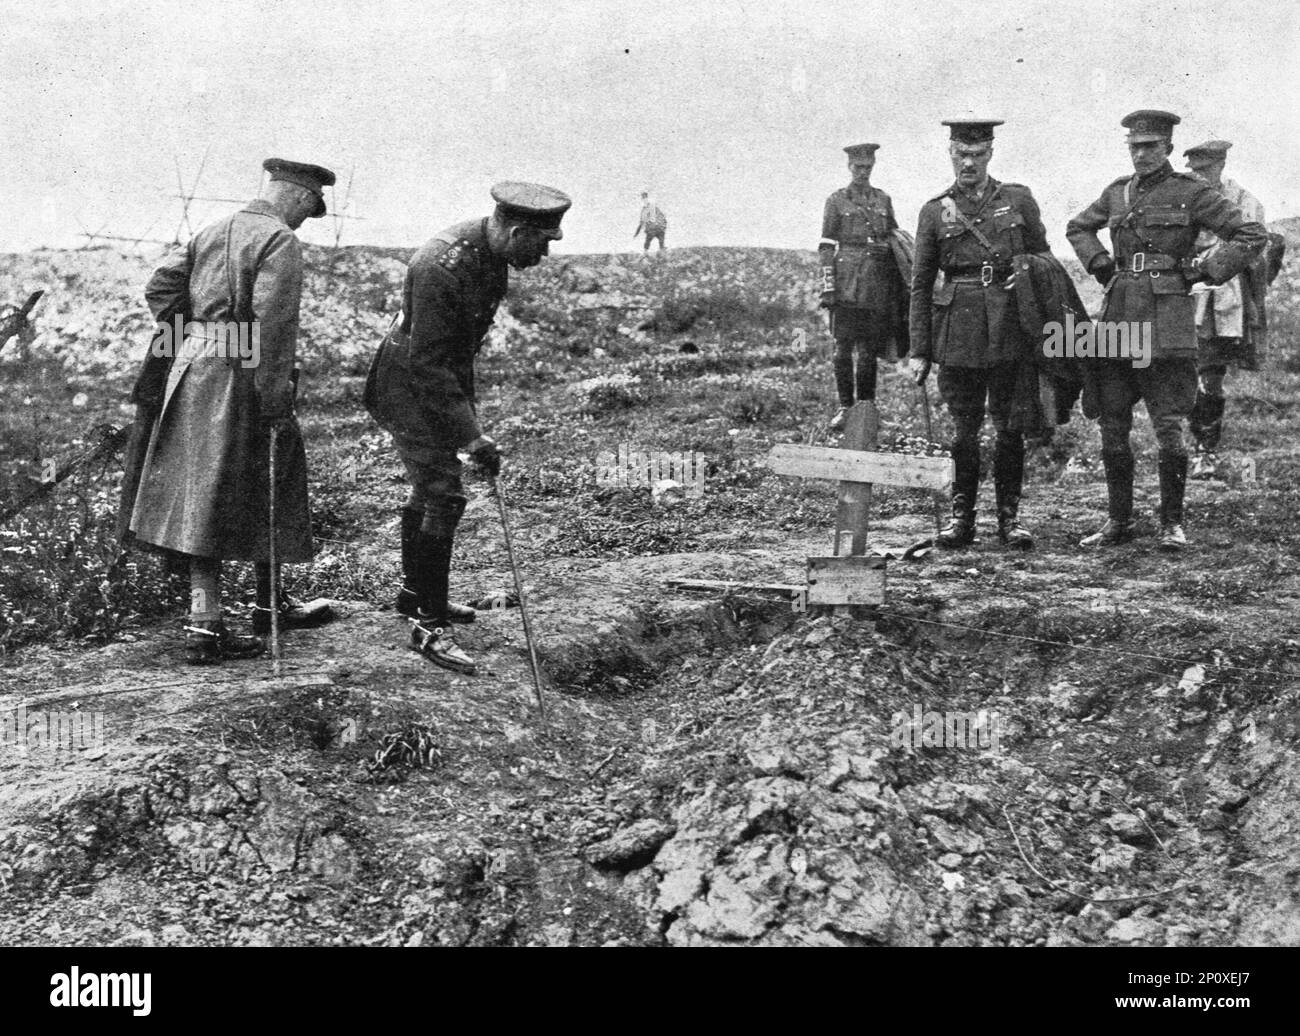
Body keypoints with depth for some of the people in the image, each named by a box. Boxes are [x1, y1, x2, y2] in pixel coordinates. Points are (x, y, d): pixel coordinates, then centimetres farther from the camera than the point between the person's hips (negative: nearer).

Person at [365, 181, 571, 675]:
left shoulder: (489, 250, -2)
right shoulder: (440, 268, -32)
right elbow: (427, 363, -29)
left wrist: (466, 393, 25)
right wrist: (471, 435, -28)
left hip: (443, 380, 9)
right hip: (410, 388, -9)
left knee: (430, 487, 19)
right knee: (443, 495, -12)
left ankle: (416, 592, 36)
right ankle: (429, 624, -5)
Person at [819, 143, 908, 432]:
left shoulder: (884, 200, 15)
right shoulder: (836, 201, 5)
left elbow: (895, 242, 19)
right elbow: (826, 247, 0)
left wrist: (900, 289, 12)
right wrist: (827, 287, -9)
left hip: (878, 285, 3)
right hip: (847, 283, -3)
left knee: (869, 350, 4)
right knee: (843, 347, -5)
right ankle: (845, 407, 3)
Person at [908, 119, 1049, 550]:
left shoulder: (1019, 199, 7)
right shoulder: (935, 211, 7)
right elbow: (920, 285, 8)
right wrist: (918, 351, 3)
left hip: (1010, 331, 0)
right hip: (957, 333, 0)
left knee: (1010, 428, 3)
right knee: (964, 429, 3)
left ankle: (1009, 517, 13)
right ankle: (961, 516, 14)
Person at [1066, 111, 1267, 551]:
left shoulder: (1192, 193, -2)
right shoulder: (1117, 192, 12)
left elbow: (1253, 235, -3)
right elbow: (1077, 227, 30)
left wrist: (1204, 271, -6)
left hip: (1166, 322, -5)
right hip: (1118, 318, 5)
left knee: (1169, 427, -5)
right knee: (1112, 427, 6)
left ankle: (1172, 523, 7)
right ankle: (1118, 521, 16)